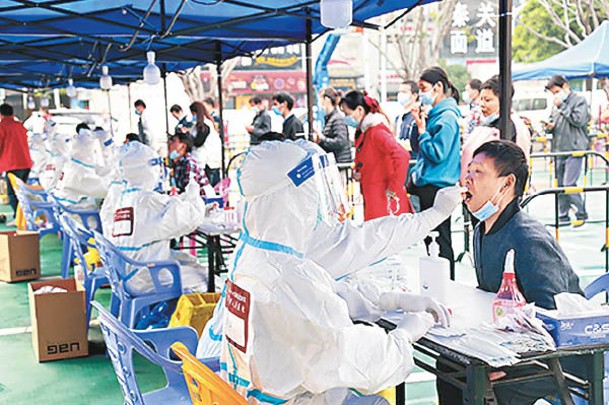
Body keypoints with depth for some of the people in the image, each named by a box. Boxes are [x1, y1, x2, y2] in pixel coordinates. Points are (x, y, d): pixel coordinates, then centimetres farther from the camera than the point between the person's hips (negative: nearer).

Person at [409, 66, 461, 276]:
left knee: (440, 241, -2)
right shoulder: (434, 113, 13)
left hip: (438, 186, -10)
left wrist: (422, 130, -12)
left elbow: (437, 154, -21)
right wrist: (418, 123, 5)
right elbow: (418, 148, 16)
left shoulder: (447, 118, -15)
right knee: (429, 239, 15)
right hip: (427, 183, 10)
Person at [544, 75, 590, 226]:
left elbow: (578, 120, -15)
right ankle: (563, 217, 16)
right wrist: (550, 126, 1)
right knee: (560, 185, 8)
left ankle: (581, 214, 2)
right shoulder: (556, 104, 18)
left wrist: (562, 106, -12)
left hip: (574, 149, -7)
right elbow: (552, 122, 25)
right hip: (558, 150, 7)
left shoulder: (579, 100, -2)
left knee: (569, 184, -13)